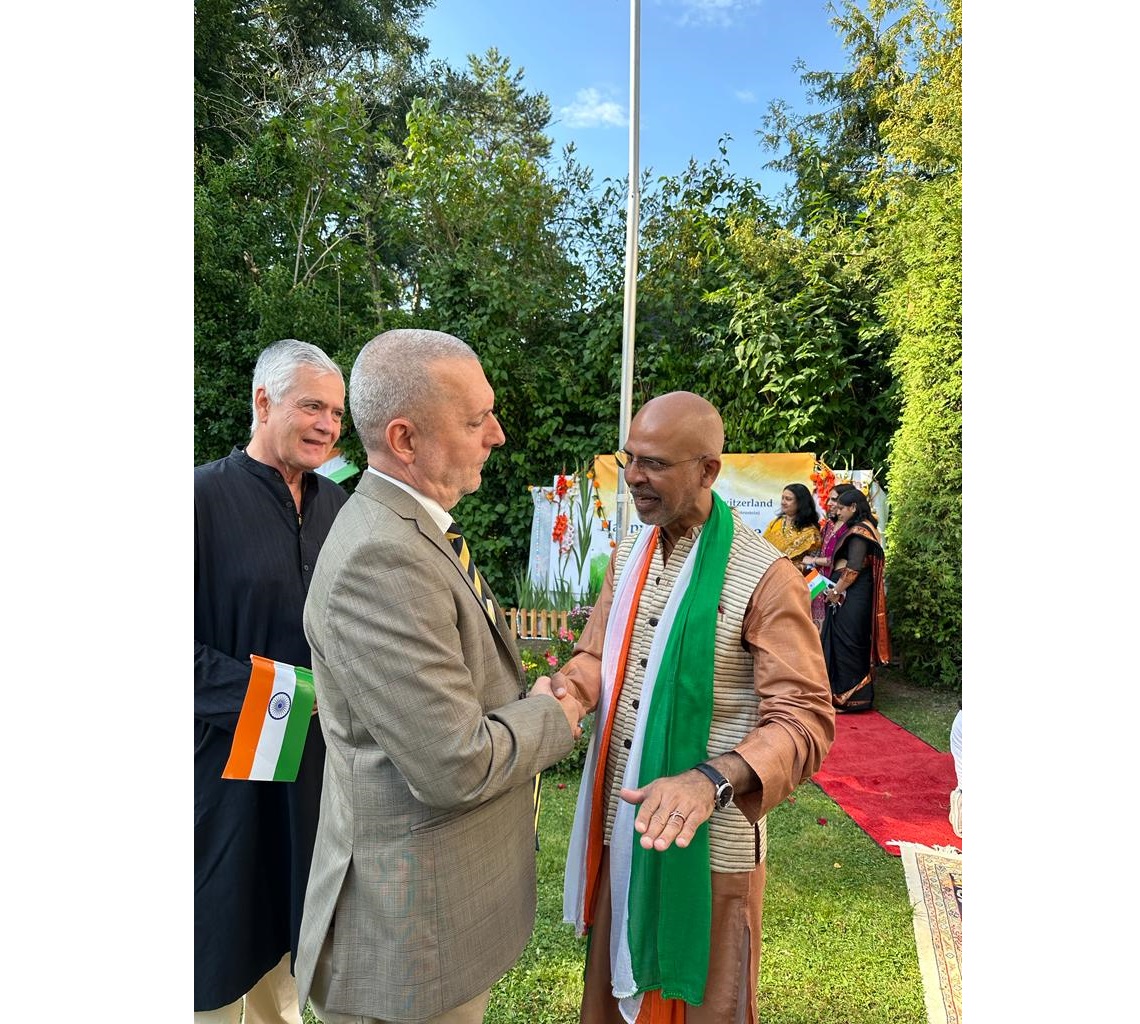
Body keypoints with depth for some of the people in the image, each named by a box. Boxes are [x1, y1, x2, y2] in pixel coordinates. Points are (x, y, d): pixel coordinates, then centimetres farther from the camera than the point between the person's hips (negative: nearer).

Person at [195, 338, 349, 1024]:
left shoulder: (335, 503, 6)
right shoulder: (204, 496, -11)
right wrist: (259, 686, -17)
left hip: (318, 754, 5)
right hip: (225, 752, -5)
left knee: (287, 930, 21)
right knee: (220, 934, 10)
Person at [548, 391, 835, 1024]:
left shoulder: (765, 577, -18)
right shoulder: (627, 555, 6)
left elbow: (804, 718, -20)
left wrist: (710, 780, -35)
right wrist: (561, 695, -13)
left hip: (707, 843, -6)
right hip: (618, 827, 6)